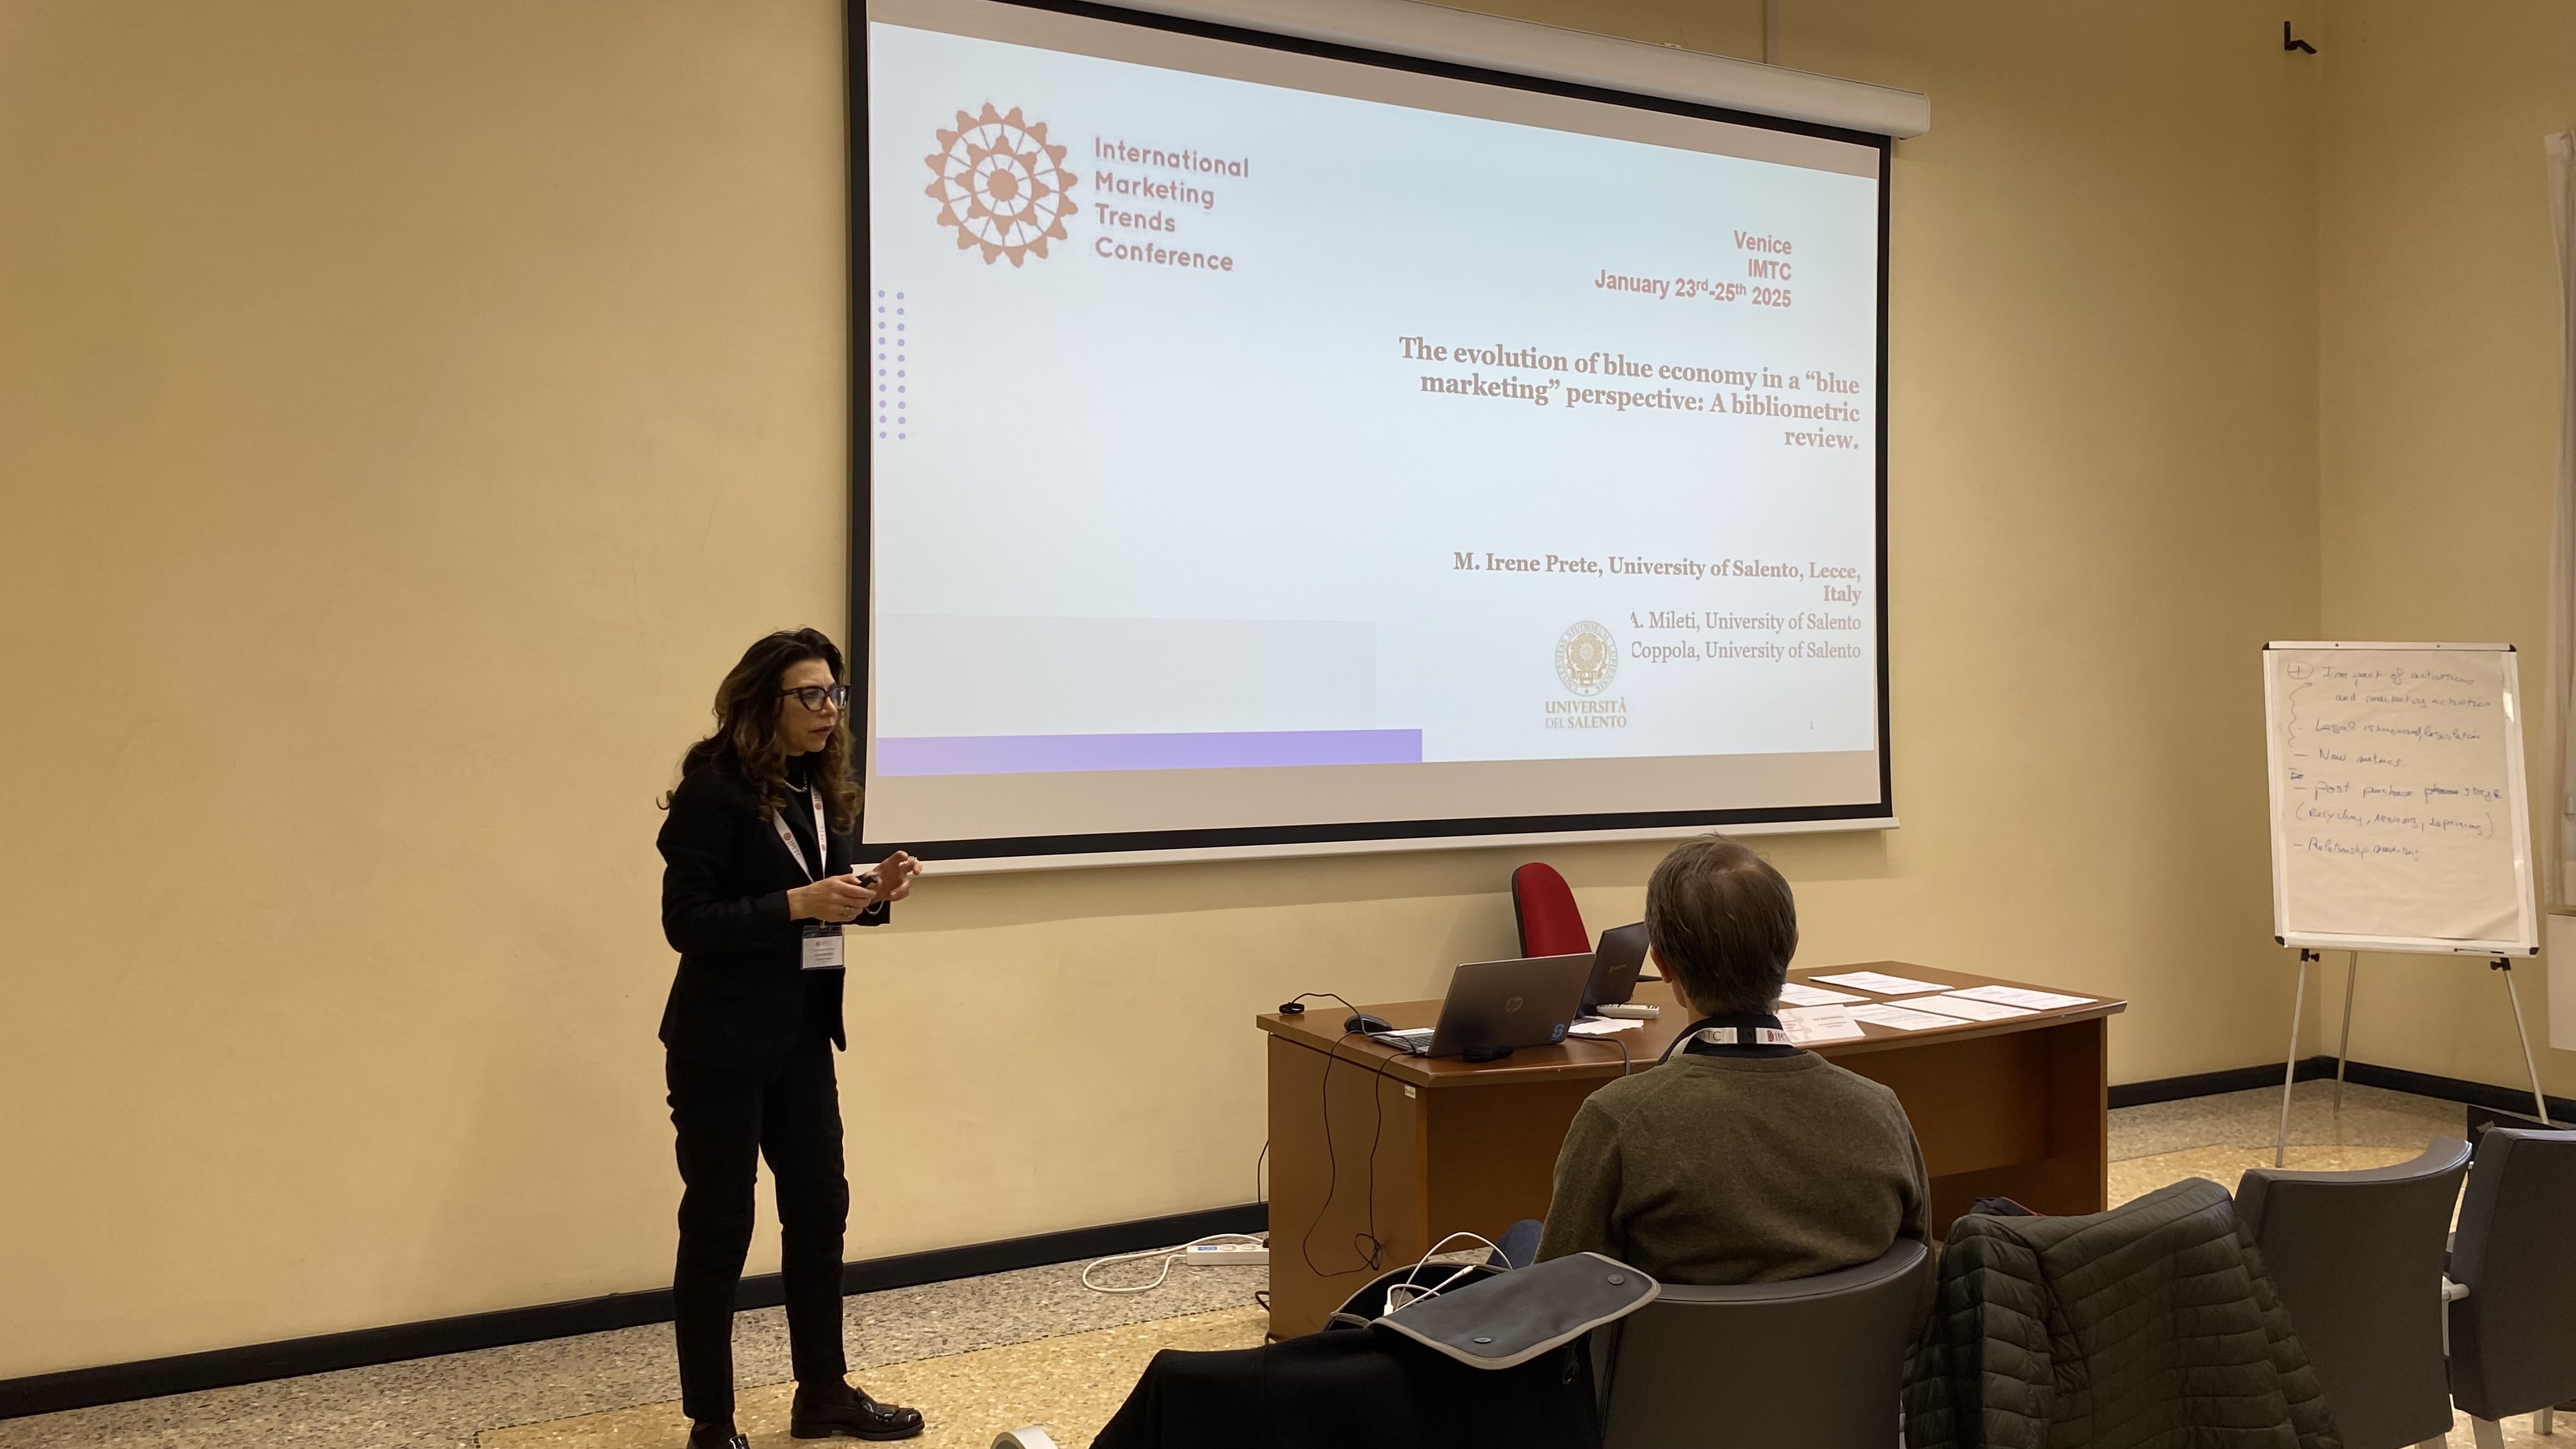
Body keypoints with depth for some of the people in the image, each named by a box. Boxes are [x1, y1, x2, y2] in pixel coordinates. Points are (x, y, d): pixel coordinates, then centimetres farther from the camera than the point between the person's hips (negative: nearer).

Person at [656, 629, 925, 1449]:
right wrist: (797, 905, -27)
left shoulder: (821, 789, 7)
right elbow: (686, 922, -19)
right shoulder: (714, 790, -15)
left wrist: (870, 895, -8)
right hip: (723, 1043, -8)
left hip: (803, 1036, 8)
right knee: (718, 1227, 2)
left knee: (820, 1207, 13)